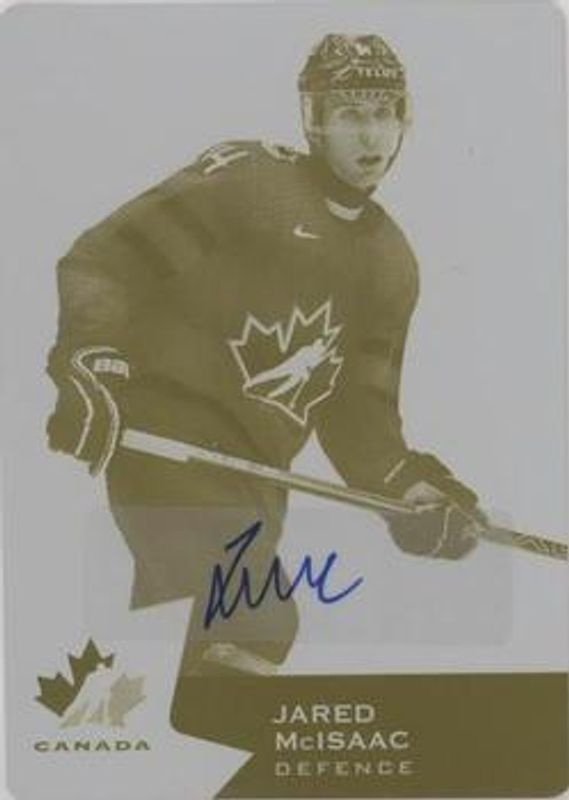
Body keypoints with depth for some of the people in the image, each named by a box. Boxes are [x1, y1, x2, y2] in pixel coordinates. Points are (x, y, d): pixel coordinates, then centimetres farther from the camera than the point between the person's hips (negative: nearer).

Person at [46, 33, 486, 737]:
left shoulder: (392, 263, 14)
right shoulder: (245, 179, -7)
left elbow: (356, 405, 12)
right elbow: (104, 258, -9)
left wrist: (408, 483, -2)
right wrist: (90, 365, -23)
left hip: (252, 473, 7)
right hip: (164, 439, -7)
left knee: (171, 649, 15)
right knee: (251, 640, -14)